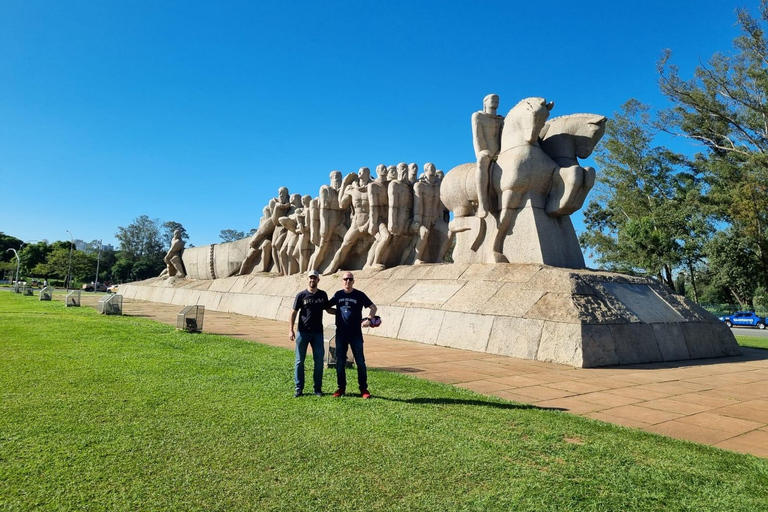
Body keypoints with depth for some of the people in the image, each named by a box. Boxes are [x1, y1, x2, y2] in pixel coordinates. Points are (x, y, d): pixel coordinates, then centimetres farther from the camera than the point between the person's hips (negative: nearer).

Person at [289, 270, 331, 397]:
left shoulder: (323, 295, 5)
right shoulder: (301, 295, -3)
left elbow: (328, 309, 14)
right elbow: (294, 312, -2)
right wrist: (291, 330, -7)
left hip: (318, 332, 2)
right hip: (303, 332, -2)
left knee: (319, 360, 3)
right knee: (300, 361, 4)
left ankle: (318, 388, 15)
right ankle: (299, 388, 13)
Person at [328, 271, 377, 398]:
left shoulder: (359, 295, -1)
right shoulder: (338, 295, 6)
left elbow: (373, 307, 0)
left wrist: (369, 319, -15)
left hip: (356, 334, -2)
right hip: (341, 334, 2)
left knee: (360, 362, 1)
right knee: (340, 362, 8)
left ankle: (363, 388, 12)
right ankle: (341, 388, 21)